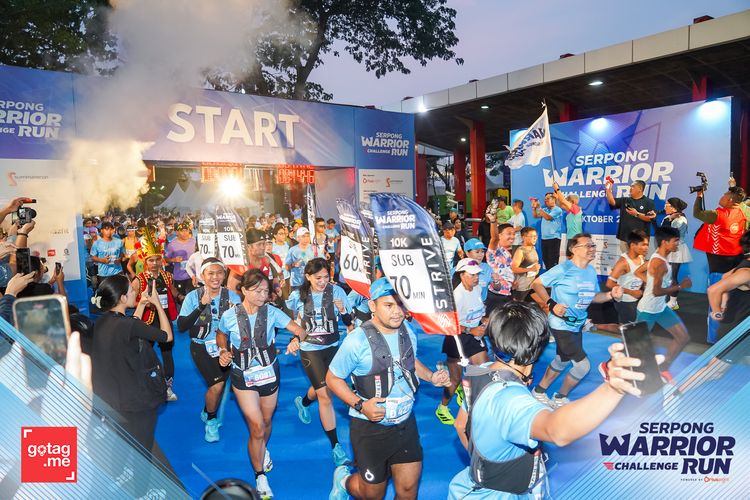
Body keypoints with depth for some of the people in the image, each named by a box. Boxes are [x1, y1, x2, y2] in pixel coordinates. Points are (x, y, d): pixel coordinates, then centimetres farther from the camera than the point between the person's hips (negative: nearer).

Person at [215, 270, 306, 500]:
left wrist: (296, 339, -40)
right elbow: (220, 334, 7)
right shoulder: (230, 316, -14)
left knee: (266, 422, 21)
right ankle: (260, 478, 15)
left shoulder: (271, 312, -15)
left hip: (269, 373, 2)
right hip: (243, 377, -2)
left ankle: (263, 450, 56)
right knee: (257, 428, -6)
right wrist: (223, 351, -12)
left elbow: (299, 329, -18)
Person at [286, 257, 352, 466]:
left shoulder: (336, 291, -13)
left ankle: (303, 402, 59)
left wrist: (343, 310, -27)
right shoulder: (297, 296, -11)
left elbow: (349, 322, -8)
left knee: (321, 388, 23)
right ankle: (336, 446, 1)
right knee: (325, 396, -9)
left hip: (333, 348, 2)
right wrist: (295, 338, -8)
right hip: (310, 351, -2)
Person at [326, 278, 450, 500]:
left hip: (406, 423, 5)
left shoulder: (408, 331, -4)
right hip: (370, 427, -5)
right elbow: (332, 378, -12)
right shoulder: (357, 340, -23)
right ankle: (344, 480, 45)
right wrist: (360, 405, -25)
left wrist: (431, 376, -2)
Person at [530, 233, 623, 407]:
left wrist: (611, 294, -5)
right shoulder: (563, 269, -18)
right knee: (583, 365, -7)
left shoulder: (591, 271, 5)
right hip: (561, 325, -9)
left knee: (562, 362, 22)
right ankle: (560, 397, 17)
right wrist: (551, 303, -25)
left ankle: (539, 391, 41)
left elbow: (593, 296, 14)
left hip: (577, 326, 9)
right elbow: (536, 284, -16)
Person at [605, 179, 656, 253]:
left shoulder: (649, 202, 1)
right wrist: (608, 190, -14)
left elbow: (651, 218, -8)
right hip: (624, 237, 4)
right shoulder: (624, 200, 13)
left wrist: (637, 214, -16)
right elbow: (612, 202, -2)